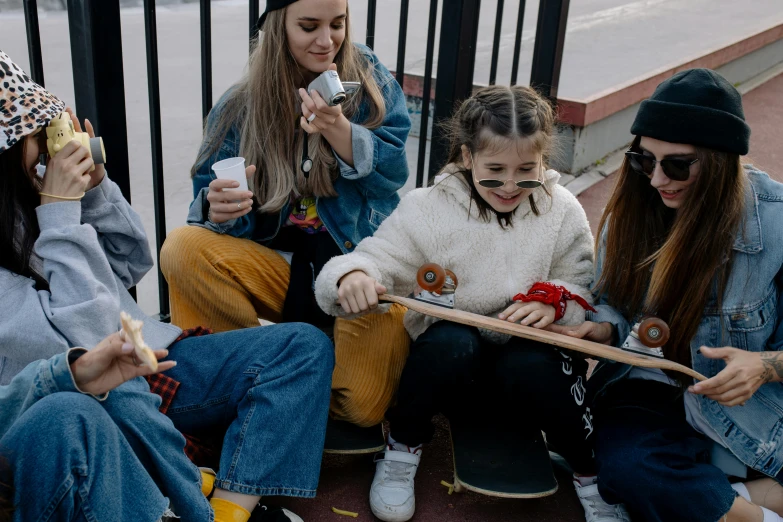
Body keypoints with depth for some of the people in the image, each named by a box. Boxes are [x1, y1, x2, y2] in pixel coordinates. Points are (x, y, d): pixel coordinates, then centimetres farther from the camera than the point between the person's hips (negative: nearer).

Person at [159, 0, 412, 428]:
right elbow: (211, 194, -1)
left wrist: (338, 130, -28)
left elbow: (392, 174, -8)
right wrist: (218, 208, -27)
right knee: (182, 249, -26)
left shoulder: (369, 80, 0)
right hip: (278, 263, 2)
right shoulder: (240, 105, 1)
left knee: (365, 406, -25)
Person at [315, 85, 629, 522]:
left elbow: (589, 295, -1)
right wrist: (351, 277, -42)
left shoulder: (563, 212, -2)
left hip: (533, 359, 1)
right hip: (455, 369, -1)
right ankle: (404, 448, -6)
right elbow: (375, 261, -18)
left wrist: (554, 302, -24)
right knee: (449, 339, -35)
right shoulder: (428, 209, -9)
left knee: (529, 366, -33)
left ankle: (591, 472, -4)